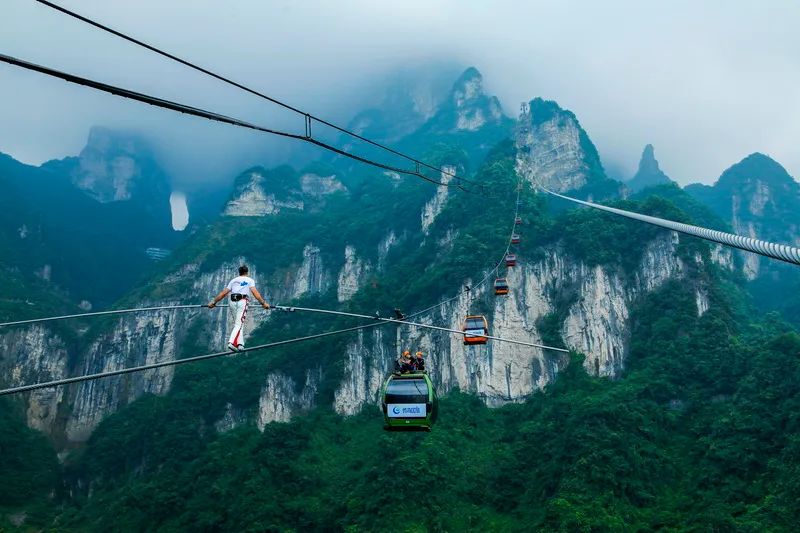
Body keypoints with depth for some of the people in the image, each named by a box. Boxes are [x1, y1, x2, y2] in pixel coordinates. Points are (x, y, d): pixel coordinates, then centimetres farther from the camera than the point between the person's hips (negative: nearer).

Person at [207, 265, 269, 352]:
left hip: (232, 302, 4)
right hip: (242, 302, -4)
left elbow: (223, 293, 19)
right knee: (239, 324, -11)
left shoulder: (233, 280, 24)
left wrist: (213, 302, 25)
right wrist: (263, 303, -8)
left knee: (233, 324, 12)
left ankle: (240, 344, 8)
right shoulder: (250, 280, 14)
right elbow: (255, 292, -2)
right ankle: (232, 343, -28)